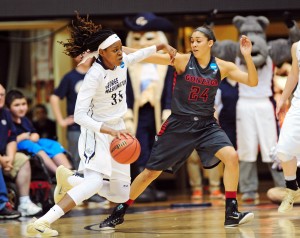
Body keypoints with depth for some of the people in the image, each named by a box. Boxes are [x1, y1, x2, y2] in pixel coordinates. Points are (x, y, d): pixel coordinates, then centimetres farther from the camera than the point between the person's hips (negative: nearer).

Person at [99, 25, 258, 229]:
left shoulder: (222, 67, -2)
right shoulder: (182, 61, -9)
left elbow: (253, 82, -4)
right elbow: (149, 57, -17)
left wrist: (247, 56, -19)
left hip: (206, 125, 2)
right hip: (179, 125, -2)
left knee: (231, 156, -23)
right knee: (151, 172, 2)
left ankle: (231, 213, -12)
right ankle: (119, 213, 21)